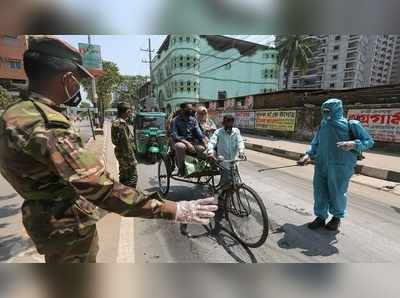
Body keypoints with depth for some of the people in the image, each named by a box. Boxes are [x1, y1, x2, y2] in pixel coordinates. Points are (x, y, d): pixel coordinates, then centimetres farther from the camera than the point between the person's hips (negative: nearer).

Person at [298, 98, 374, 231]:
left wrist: (353, 144, -21)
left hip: (340, 166, -5)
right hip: (321, 164, 5)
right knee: (320, 191, 9)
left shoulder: (351, 125, -3)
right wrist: (308, 155, -2)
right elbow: (315, 143, 13)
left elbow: (369, 141, -1)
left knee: (337, 192, 7)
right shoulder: (323, 125, 12)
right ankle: (320, 217, 25)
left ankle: (337, 217, 31)